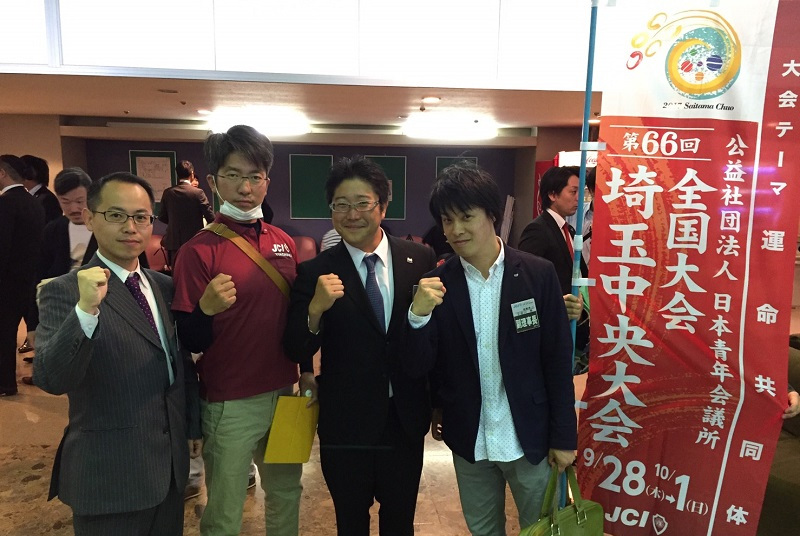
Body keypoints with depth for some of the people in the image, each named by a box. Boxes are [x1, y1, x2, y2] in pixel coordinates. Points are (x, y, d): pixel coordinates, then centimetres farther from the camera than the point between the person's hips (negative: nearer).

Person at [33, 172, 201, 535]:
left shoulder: (165, 286, 5)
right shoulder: (64, 292, -12)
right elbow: (50, 379, -24)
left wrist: (194, 424, 12)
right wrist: (86, 308, -36)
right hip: (109, 471, -5)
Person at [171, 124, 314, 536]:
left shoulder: (283, 242, 2)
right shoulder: (199, 250, -13)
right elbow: (189, 342, -14)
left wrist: (307, 372, 11)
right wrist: (206, 309, -33)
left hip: (285, 393, 5)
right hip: (230, 405, -5)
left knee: (287, 492, 21)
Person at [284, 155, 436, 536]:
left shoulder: (420, 259, -6)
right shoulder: (315, 272, -10)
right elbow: (297, 352, -11)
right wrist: (316, 309, -30)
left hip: (405, 419, 2)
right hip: (346, 423, -1)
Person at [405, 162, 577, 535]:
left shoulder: (538, 274, -13)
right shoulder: (436, 285, -9)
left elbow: (558, 361, -7)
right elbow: (418, 368, -10)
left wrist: (564, 437, -4)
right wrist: (419, 315, -28)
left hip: (529, 438, -1)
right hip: (469, 441, 2)